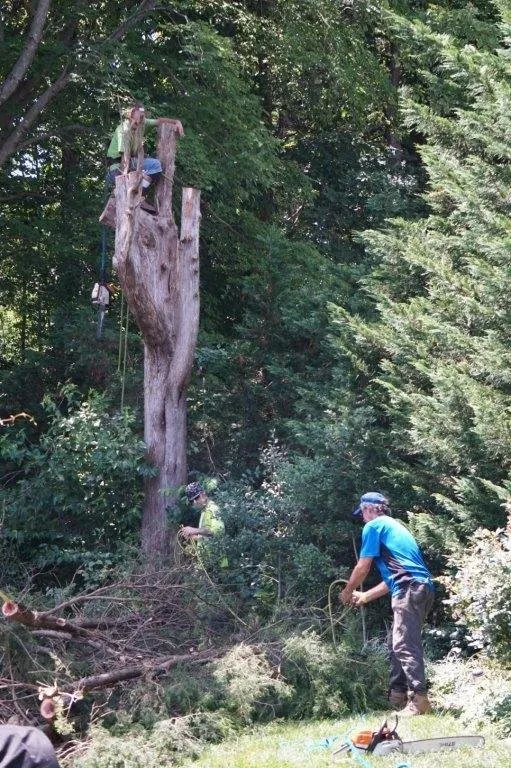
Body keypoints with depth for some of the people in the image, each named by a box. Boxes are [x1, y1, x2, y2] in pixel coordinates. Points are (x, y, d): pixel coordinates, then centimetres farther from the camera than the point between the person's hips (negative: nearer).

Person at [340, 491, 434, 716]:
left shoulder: (374, 526, 4)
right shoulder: (394, 526, 30)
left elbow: (362, 568, 1)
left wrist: (348, 592, 19)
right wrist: (364, 597, 34)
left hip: (409, 590, -9)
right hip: (423, 588, 9)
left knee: (405, 645, -14)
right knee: (396, 642, 16)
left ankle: (419, 698, -22)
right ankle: (397, 695, 15)